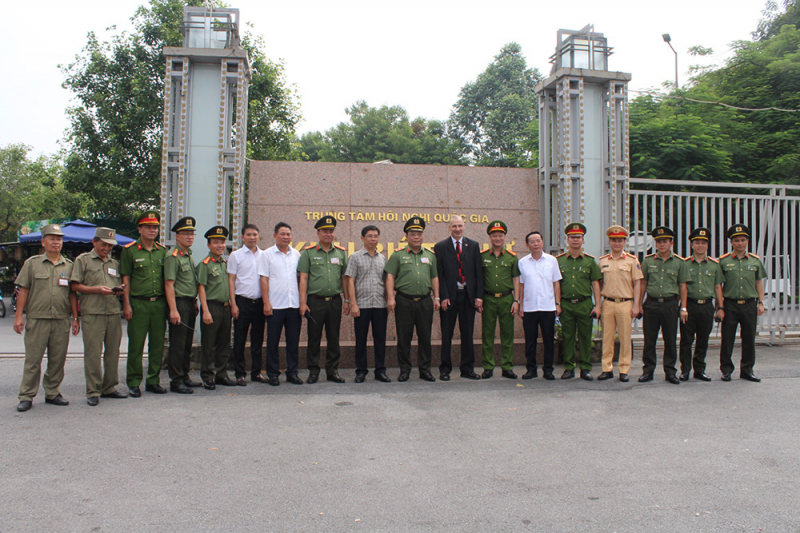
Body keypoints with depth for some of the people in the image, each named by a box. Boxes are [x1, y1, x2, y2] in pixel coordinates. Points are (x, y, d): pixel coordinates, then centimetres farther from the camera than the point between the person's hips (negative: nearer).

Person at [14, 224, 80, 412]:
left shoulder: (69, 265, 11)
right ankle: (26, 396, 8)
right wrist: (19, 316, -2)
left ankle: (52, 392, 17)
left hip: (62, 320, 2)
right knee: (32, 359, 0)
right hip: (37, 319, -2)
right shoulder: (32, 263, 6)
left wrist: (75, 318, 7)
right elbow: (23, 290, 4)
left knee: (58, 360, 6)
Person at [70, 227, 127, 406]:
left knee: (113, 352, 7)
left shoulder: (115, 263, 20)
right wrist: (97, 289, -12)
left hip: (114, 312, 5)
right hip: (92, 313, -5)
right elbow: (75, 285, -1)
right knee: (93, 353, -5)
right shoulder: (83, 260, 6)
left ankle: (109, 387, 17)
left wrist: (119, 290, 1)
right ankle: (93, 392, 1)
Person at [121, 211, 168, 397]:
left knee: (157, 344, 7)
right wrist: (126, 304, -7)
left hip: (159, 303, 4)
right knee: (136, 345, 0)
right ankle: (133, 383, 10)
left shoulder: (162, 251, 12)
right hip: (138, 303, -4)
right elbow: (125, 279, -1)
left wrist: (168, 304, 10)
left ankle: (153, 381, 18)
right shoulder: (130, 250, 1)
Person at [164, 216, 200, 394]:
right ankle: (176, 381, 2)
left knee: (187, 344, 14)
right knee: (177, 345, -4)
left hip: (190, 304, 9)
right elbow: (169, 284, -16)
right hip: (179, 303, -9)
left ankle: (184, 377, 23)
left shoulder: (189, 256, 16)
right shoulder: (173, 256, -11)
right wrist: (173, 310, -21)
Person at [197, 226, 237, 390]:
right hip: (212, 306, -6)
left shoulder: (225, 263, 14)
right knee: (208, 344, 1)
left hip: (226, 307, 7)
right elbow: (201, 288, -9)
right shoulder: (205, 264, -5)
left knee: (224, 344, 11)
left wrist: (231, 304, 13)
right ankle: (208, 377, 10)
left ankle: (221, 374, 21)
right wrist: (205, 311, -15)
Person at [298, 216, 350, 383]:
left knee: (334, 338, 7)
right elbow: (303, 278, -1)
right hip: (315, 301, -2)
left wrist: (347, 300, 8)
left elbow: (344, 278, 12)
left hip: (335, 301, 2)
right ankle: (313, 371, 14)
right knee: (314, 338, 3)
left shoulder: (341, 253, 10)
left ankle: (333, 370, 17)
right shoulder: (309, 252, 2)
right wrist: (302, 302, -7)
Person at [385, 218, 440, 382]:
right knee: (404, 337, 2)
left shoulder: (430, 255, 13)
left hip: (425, 302, 3)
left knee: (425, 337, 6)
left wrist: (436, 297, 8)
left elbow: (434, 277, 15)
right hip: (404, 301, -2)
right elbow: (390, 276, -2)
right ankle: (404, 370, 13)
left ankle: (425, 370, 16)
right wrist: (390, 297, -10)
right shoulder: (398, 255, 4)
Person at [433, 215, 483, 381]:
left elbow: (478, 272, 7)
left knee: (467, 334, 8)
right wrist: (443, 296, -10)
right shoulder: (440, 247, 4)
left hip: (468, 295, 2)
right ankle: (445, 370, 13)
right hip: (449, 296, -2)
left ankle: (467, 369, 17)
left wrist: (479, 296, -2)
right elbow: (439, 274, -1)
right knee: (447, 335, 4)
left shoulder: (473, 246, 10)